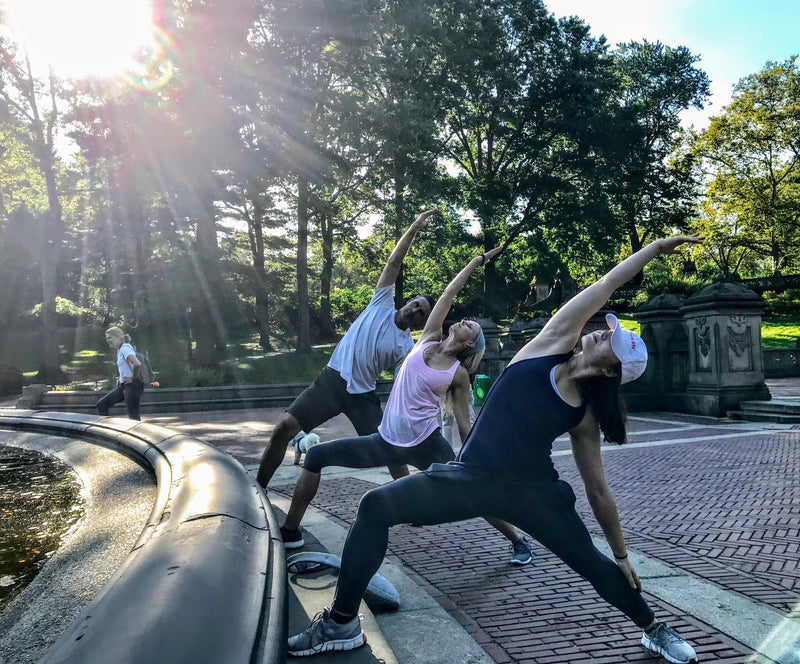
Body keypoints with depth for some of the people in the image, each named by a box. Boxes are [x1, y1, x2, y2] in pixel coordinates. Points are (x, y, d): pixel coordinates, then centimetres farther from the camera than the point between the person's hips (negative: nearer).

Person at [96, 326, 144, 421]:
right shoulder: (119, 350, 15)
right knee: (101, 405, 9)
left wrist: (133, 378, -19)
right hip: (123, 385, 10)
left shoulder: (125, 348, -15)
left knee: (133, 416, -7)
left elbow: (137, 364, -32)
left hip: (132, 386, -10)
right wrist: (120, 379, 19)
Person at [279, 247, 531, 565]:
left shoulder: (459, 374, -1)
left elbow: (464, 425, 4)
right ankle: (290, 531, 11)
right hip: (386, 441, 3)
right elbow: (449, 292, 6)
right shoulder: (427, 340, 5)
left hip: (426, 445, -3)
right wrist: (478, 260, 13)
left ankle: (518, 540, 19)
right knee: (316, 456, -2)